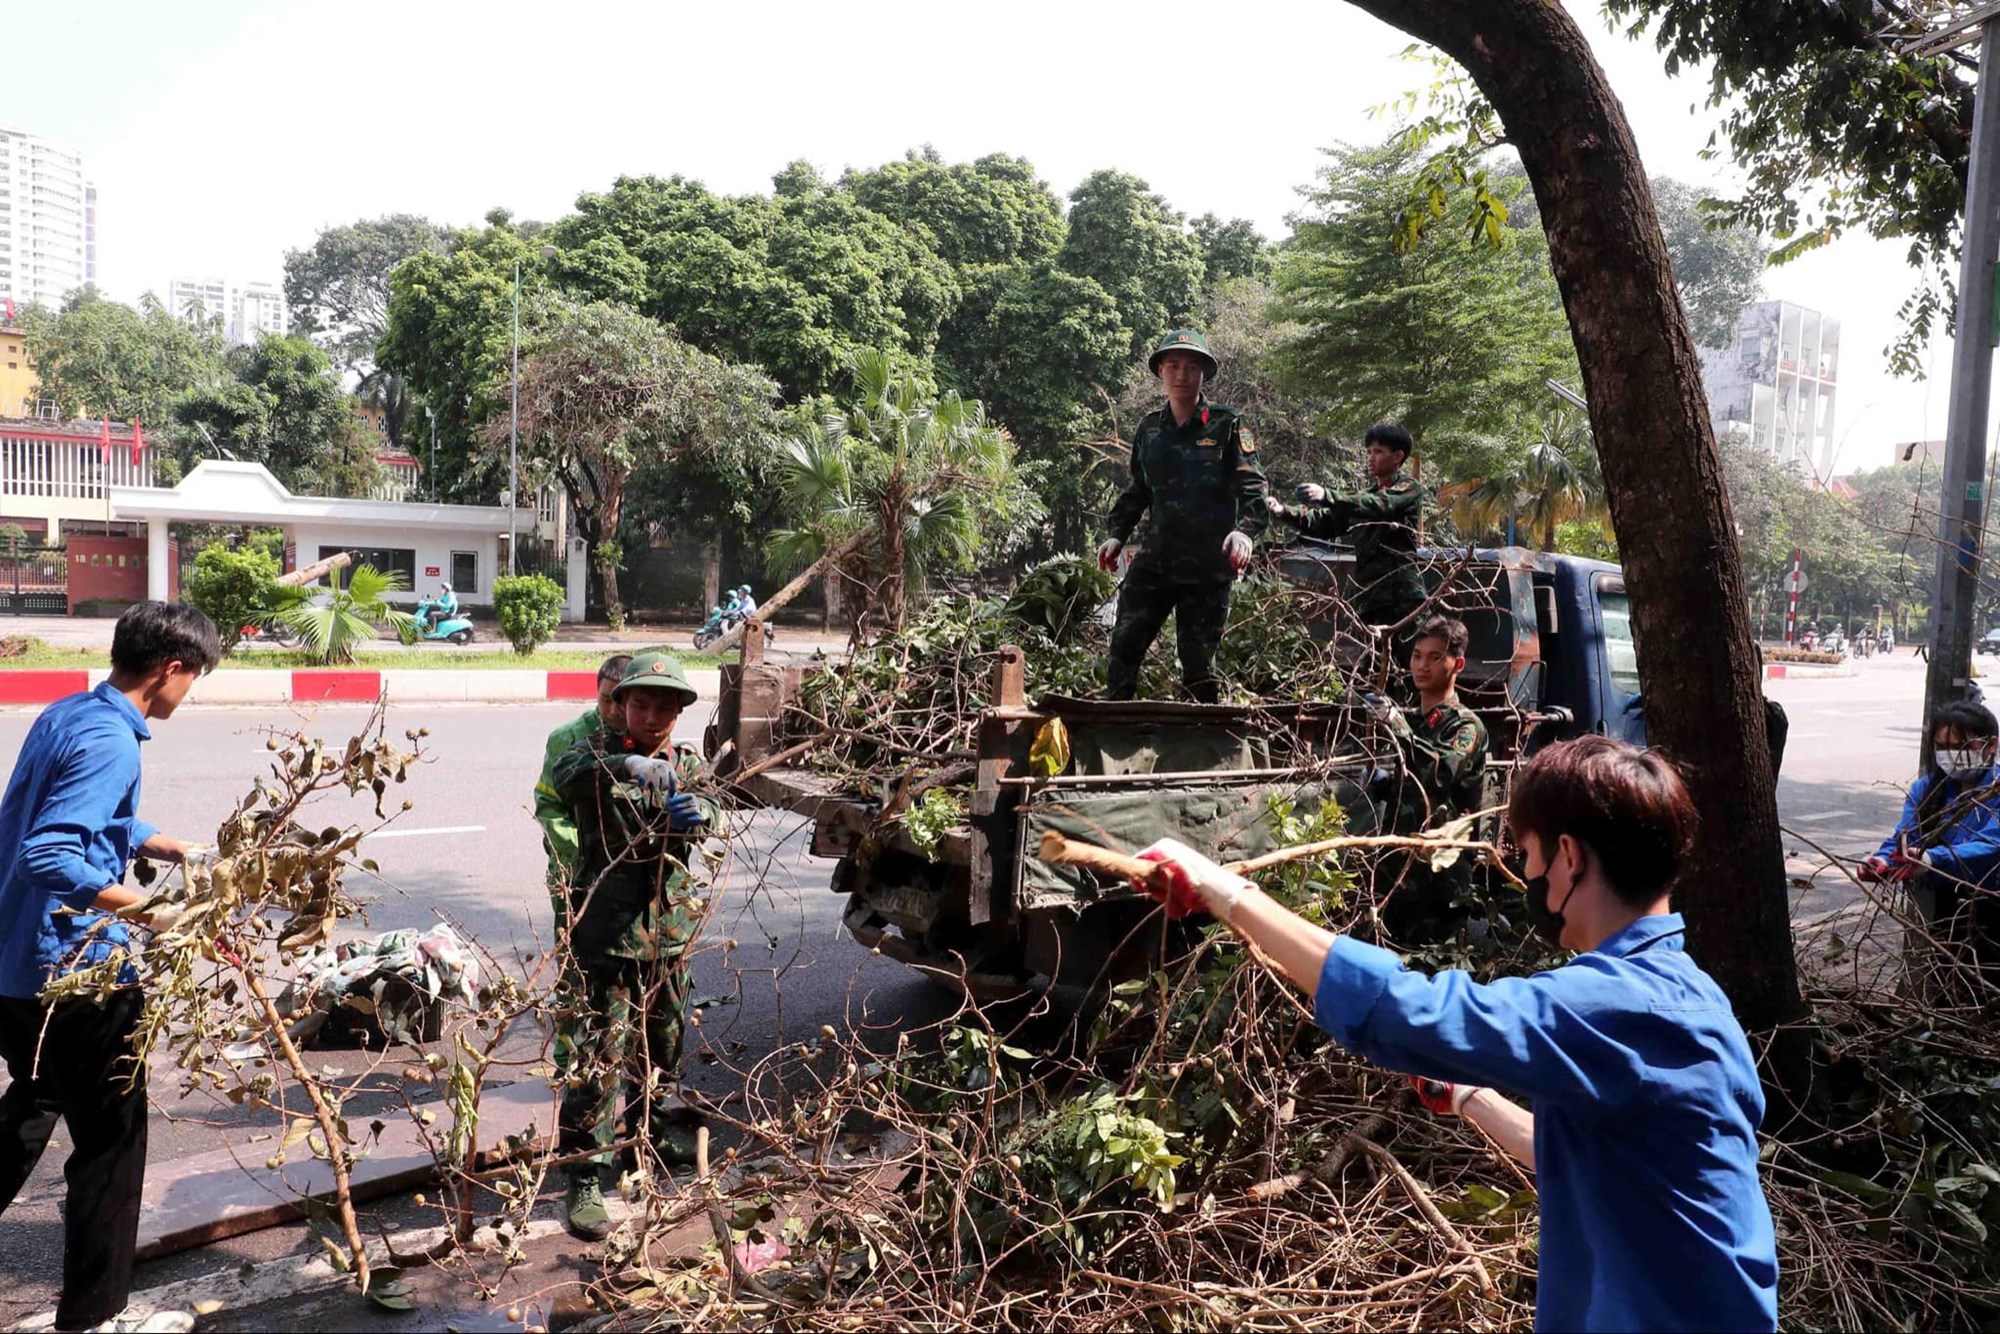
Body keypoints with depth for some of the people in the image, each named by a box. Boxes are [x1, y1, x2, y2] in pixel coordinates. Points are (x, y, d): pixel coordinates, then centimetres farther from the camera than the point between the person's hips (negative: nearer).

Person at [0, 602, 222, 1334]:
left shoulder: (63, 714, 8)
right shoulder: (110, 743, -22)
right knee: (111, 1136, 4)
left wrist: (176, 848, 18)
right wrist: (149, 909, -32)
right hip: (77, 972, -10)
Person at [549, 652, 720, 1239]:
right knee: (597, 1052, -6)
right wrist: (620, 764, -47)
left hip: (669, 928, 5)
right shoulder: (600, 750, -3)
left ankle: (651, 1122, 41)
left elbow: (710, 815, -11)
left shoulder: (688, 765, 7)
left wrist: (697, 813, -36)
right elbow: (565, 774, -27)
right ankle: (584, 1175, 2)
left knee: (662, 1037, 20)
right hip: (604, 929, -4)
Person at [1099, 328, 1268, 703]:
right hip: (1156, 556, 4)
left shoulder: (1226, 425, -2)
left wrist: (1245, 529, -26)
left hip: (1208, 564, -4)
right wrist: (1118, 534, 11)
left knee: (1198, 659, 2)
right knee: (1125, 644, -2)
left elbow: (1252, 487, -9)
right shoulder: (1149, 427, 11)